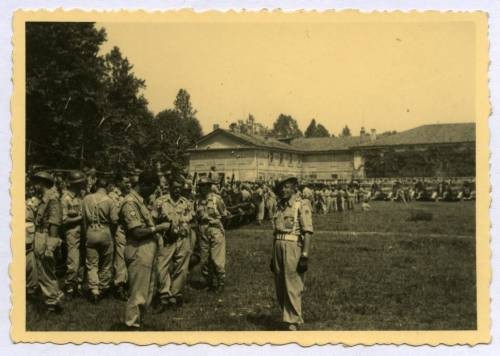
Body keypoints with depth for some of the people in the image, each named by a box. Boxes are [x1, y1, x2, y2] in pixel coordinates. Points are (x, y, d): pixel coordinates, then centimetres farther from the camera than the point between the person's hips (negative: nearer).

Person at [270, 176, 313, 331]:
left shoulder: (301, 205, -6)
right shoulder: (280, 206, 16)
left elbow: (308, 232, -12)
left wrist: (305, 256, -18)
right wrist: (273, 256, 21)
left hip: (293, 246, -7)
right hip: (278, 246, 7)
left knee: (293, 286, -6)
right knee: (280, 287, 11)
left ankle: (293, 321, 0)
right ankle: (286, 315, 24)